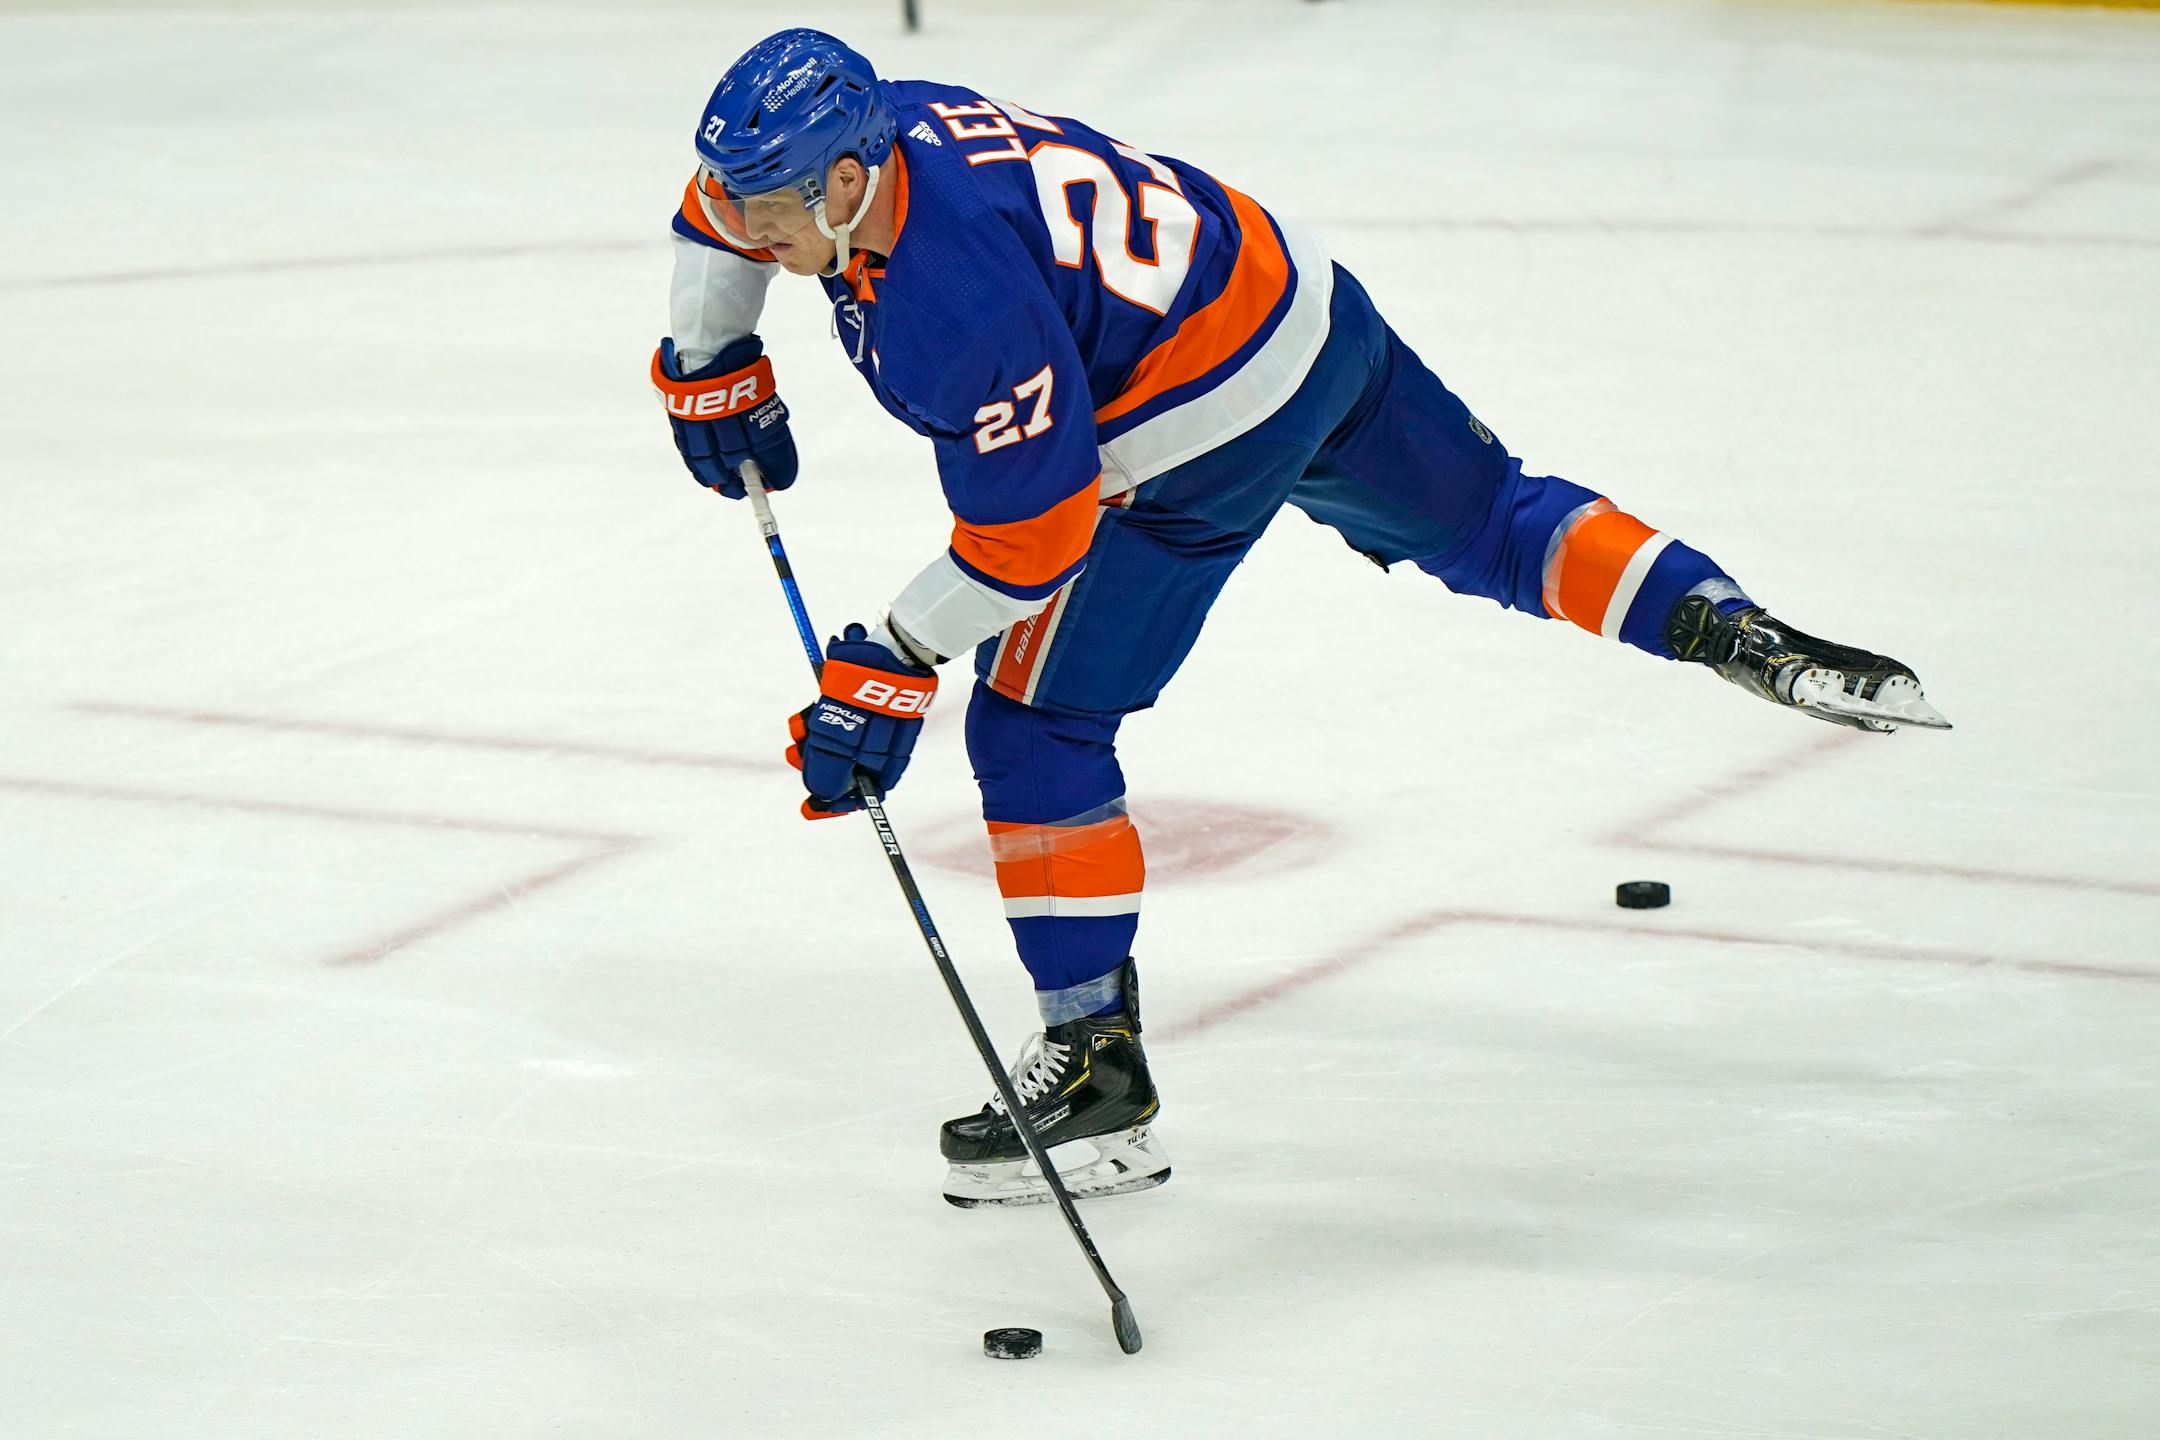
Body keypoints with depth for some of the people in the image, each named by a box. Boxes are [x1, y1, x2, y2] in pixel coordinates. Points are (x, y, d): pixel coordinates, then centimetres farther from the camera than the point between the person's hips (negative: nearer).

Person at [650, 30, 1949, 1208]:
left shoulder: (955, 305, -31)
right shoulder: (881, 126, -5)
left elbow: (1033, 532, -24)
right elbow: (731, 212, 17)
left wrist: (888, 668, -17)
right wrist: (714, 368, 20)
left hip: (1207, 422, -9)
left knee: (1034, 728, -2)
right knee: (1482, 518, 25)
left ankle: (1100, 1073, 4)